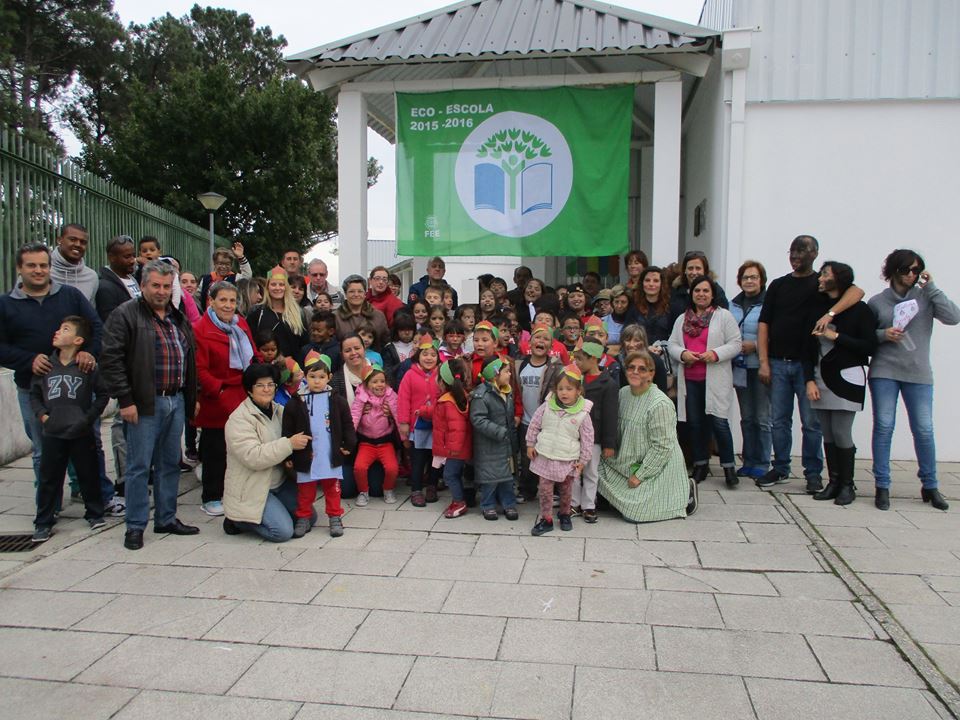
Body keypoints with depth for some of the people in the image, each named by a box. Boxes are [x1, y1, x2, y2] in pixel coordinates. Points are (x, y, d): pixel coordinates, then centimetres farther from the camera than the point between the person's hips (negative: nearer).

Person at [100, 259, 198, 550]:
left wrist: (192, 397, 16)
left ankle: (167, 519, 24)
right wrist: (125, 400, -16)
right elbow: (111, 360, -13)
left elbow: (190, 360, 22)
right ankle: (135, 526, 11)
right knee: (139, 466, 0)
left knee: (170, 464, 13)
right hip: (144, 404, -6)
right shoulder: (125, 315, -6)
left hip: (176, 401, 7)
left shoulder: (178, 319, 16)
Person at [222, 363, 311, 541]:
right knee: (283, 531, -19)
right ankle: (237, 519, 4)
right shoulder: (239, 419, -17)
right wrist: (289, 444, -32)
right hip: (251, 491, -8)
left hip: (280, 483, 8)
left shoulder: (279, 411, 7)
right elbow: (253, 457, -29)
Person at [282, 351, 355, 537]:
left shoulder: (337, 401, 0)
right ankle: (304, 518, 23)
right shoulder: (295, 403, -2)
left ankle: (335, 518, 21)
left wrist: (349, 445, -1)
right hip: (305, 457, 0)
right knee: (305, 490, 10)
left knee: (332, 488, 10)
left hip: (331, 456, 0)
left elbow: (348, 426, 6)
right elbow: (287, 431, 2)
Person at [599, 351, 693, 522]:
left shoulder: (660, 404, -23)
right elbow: (619, 430, 13)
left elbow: (662, 447, -22)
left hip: (658, 467, -8)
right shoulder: (623, 393, 1)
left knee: (634, 514, -11)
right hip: (630, 462, 8)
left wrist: (640, 475, -18)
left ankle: (685, 494, 8)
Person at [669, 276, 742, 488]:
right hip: (690, 380, 4)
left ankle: (728, 467, 5)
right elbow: (672, 345, 10)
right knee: (695, 423, 9)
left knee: (719, 422, -9)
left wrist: (716, 354, -18)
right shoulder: (682, 319, 14)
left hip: (715, 380, -4)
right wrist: (682, 354, -11)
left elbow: (735, 344, -3)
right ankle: (701, 464, 22)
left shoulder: (724, 316, 1)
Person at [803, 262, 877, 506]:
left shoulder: (859, 309, -3)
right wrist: (809, 380, -1)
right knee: (828, 435, 6)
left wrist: (835, 337, -11)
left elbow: (870, 347, -7)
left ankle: (847, 485, 9)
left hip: (846, 378, -4)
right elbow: (808, 348, 8)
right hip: (820, 378, 4)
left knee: (841, 434, -5)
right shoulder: (816, 308, 10)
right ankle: (834, 482, 16)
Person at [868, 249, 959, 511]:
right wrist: (883, 335, -12)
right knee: (883, 427, -3)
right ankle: (882, 486, 5)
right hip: (884, 372, -1)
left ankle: (930, 486, 20)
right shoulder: (877, 302, 5)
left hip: (918, 374, 1)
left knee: (924, 430, 3)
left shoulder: (925, 298, 6)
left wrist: (931, 287, -7)